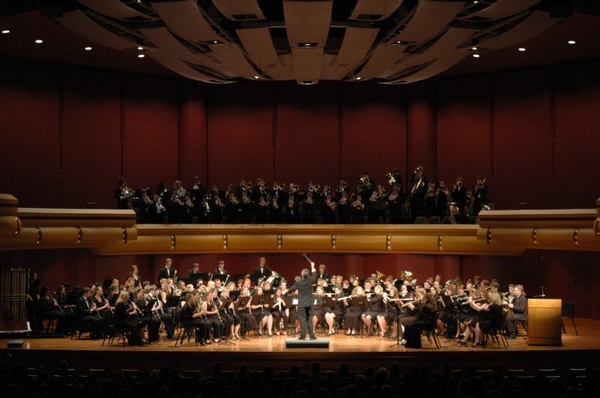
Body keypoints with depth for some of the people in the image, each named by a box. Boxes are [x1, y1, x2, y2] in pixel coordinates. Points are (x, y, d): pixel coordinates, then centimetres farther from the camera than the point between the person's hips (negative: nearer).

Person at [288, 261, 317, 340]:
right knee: (310, 319, 6)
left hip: (302, 303, -2)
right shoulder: (310, 280, -6)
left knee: (303, 319, 0)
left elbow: (291, 289, -2)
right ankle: (312, 335, 3)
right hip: (309, 302, 2)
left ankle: (303, 335, -3)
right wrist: (312, 268, 27)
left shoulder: (298, 282, -13)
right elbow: (314, 276, 17)